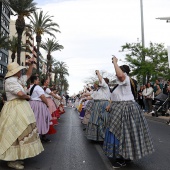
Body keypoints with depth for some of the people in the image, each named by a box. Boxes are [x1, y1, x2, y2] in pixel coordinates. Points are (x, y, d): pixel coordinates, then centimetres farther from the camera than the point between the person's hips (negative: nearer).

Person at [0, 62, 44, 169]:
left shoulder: (18, 80, 15)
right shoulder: (10, 81, -13)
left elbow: (29, 75, 28)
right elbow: (20, 94, -25)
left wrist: (31, 64, 19)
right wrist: (27, 97, -6)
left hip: (20, 108, 10)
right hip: (14, 109, -10)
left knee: (20, 132, 12)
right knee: (14, 133, -6)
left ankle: (15, 157, 20)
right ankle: (11, 161, 2)